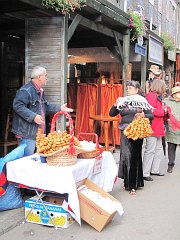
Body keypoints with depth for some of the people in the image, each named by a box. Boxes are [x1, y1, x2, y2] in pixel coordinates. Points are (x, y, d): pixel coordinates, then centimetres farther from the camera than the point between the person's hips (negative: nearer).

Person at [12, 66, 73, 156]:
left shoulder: (40, 91, 19)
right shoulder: (25, 90, -16)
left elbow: (46, 106, 29)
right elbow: (17, 106, -25)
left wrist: (59, 108, 22)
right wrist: (33, 116, -28)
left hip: (38, 133, 10)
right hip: (27, 135, -10)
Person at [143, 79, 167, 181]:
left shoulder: (157, 96, 20)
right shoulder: (151, 96, -12)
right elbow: (150, 111, -23)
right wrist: (163, 111, -13)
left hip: (158, 128, 11)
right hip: (152, 128, -11)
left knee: (159, 149, 17)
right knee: (150, 150, -8)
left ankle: (154, 170, 27)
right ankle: (145, 173, -2)